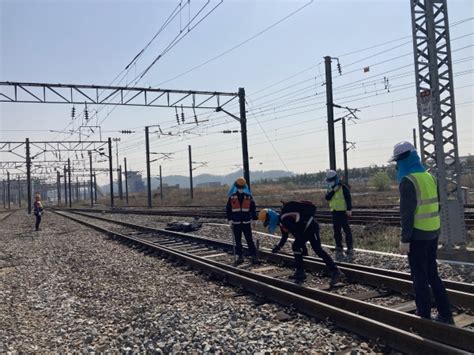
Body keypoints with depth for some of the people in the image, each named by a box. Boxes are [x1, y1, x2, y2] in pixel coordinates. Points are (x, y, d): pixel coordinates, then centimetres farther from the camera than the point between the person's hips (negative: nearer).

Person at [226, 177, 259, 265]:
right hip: (236, 223, 1)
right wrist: (229, 219, -5)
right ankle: (240, 257, 17)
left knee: (249, 240, -1)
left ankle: (254, 256, 4)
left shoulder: (248, 196, 1)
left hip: (246, 222, -1)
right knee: (238, 241, 7)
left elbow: (253, 208, 6)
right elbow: (228, 209, 4)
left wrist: (254, 218, 0)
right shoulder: (232, 197, 1)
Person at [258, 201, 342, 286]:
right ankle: (300, 272, 16)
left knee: (317, 249, -18)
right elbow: (284, 237, 25)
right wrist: (278, 247, 18)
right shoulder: (281, 222, 13)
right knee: (296, 247, 11)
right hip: (305, 230, 11)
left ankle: (335, 272, -21)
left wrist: (303, 247, -20)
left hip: (311, 226, -11)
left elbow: (297, 233, -23)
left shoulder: (284, 219, -20)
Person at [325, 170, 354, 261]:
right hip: (334, 212, 6)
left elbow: (348, 199, -11)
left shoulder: (343, 187, -7)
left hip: (343, 211, -6)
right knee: (336, 231, 9)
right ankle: (339, 249, 17)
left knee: (347, 230, -6)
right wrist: (333, 190, -15)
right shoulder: (330, 189, 12)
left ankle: (350, 249, -2)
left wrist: (349, 209, -18)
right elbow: (327, 198, -4)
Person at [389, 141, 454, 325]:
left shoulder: (408, 181, -16)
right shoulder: (429, 177, 9)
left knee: (420, 277, 4)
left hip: (418, 235, -8)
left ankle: (424, 316, 13)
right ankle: (445, 314, 22)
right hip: (433, 233, 8)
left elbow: (407, 213, -19)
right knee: (432, 273, 17)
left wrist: (404, 239, -16)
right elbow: (436, 205, 14)